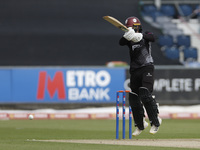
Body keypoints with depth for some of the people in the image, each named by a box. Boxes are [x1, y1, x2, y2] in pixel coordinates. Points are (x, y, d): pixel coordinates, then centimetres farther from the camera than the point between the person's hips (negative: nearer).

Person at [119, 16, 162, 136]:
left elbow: (152, 38, -20)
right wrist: (126, 35, -31)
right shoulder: (129, 39, 11)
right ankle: (140, 125, 22)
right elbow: (121, 43, -10)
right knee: (133, 99, 5)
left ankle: (156, 121, -11)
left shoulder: (146, 35, 3)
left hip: (147, 68, -5)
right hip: (134, 71, 5)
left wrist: (140, 36, -38)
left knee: (145, 95, -21)